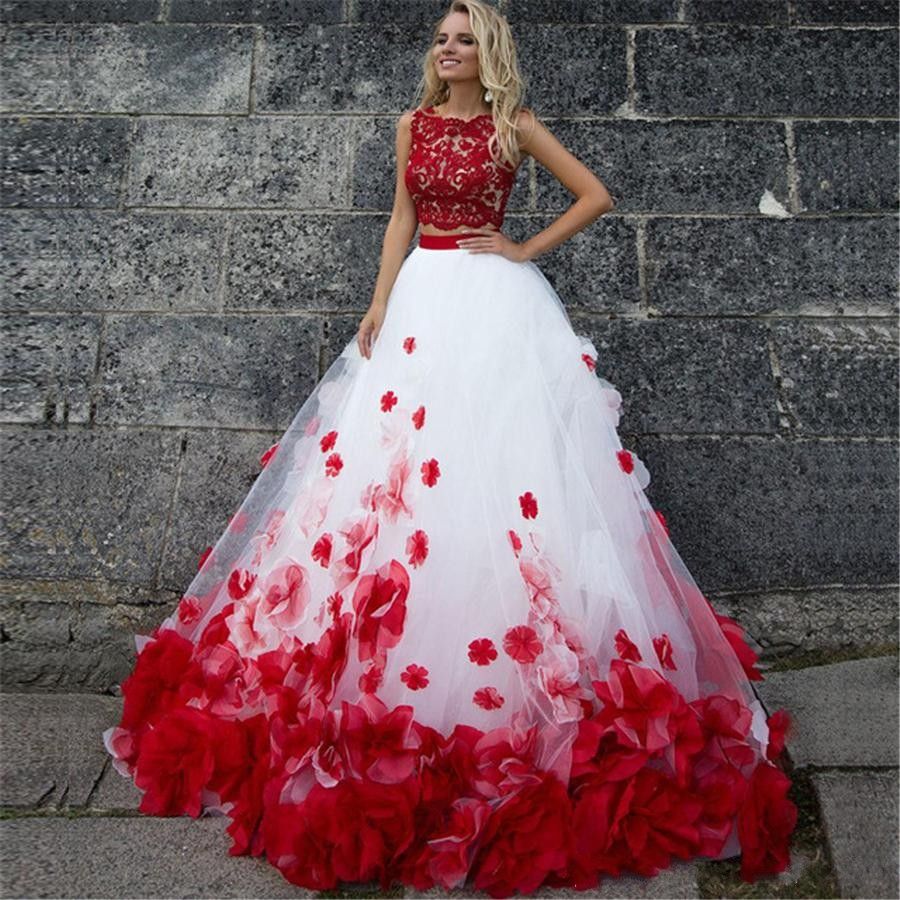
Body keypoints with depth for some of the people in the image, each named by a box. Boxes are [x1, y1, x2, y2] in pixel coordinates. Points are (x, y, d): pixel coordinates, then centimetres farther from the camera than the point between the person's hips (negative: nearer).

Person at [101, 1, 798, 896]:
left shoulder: (514, 127, 4)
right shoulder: (413, 124, 14)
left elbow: (597, 194, 5)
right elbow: (402, 218, 13)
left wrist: (525, 249, -2)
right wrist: (379, 306, 2)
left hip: (495, 302, -4)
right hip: (423, 298, 4)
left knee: (502, 460, -7)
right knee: (393, 455, 1)